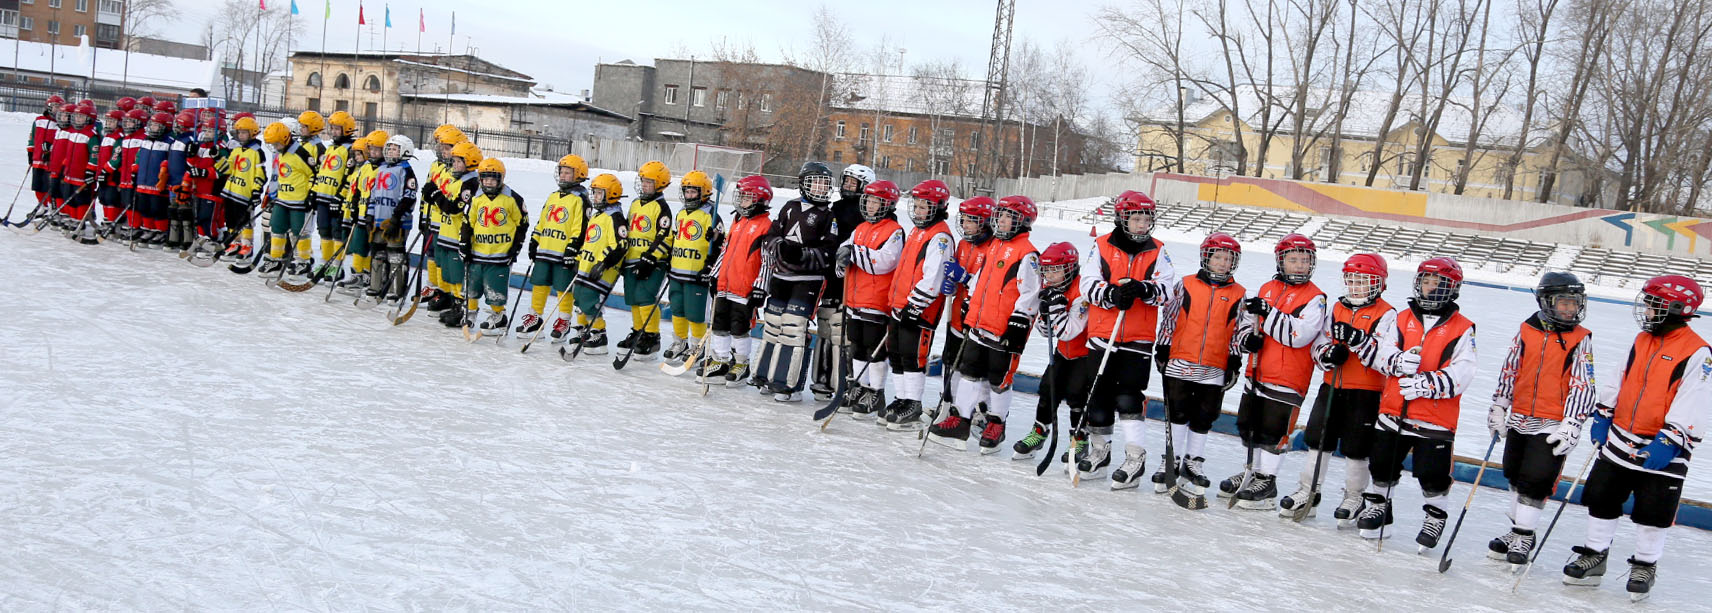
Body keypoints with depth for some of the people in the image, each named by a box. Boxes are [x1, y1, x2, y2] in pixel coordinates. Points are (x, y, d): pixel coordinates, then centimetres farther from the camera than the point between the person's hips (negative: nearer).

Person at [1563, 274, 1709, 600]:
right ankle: (1594, 556, 21)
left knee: (1653, 511, 3)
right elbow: (1620, 381, 15)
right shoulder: (1642, 340, 7)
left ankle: (1645, 566, 21)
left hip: (1663, 448, -6)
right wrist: (1602, 416, 9)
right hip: (1620, 439, 6)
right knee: (1601, 497, 9)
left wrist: (1669, 441, -24)